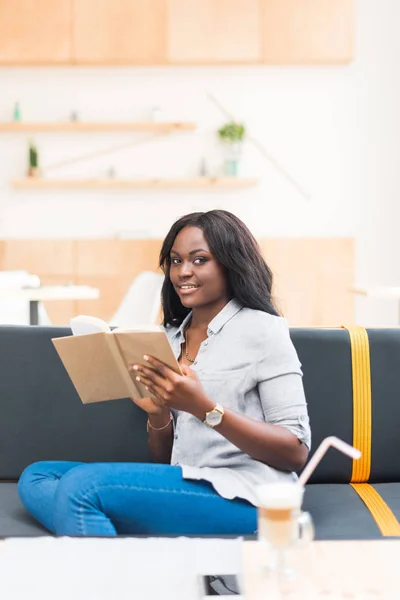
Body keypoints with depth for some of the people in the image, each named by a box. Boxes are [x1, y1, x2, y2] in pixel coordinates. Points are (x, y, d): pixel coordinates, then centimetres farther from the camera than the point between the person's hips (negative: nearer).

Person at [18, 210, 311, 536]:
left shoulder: (263, 330, -3)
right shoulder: (171, 338, 16)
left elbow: (296, 453, -10)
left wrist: (204, 407, -20)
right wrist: (157, 412, -6)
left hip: (242, 497, -8)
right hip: (182, 490, 8)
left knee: (82, 484, -24)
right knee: (36, 477, -2)